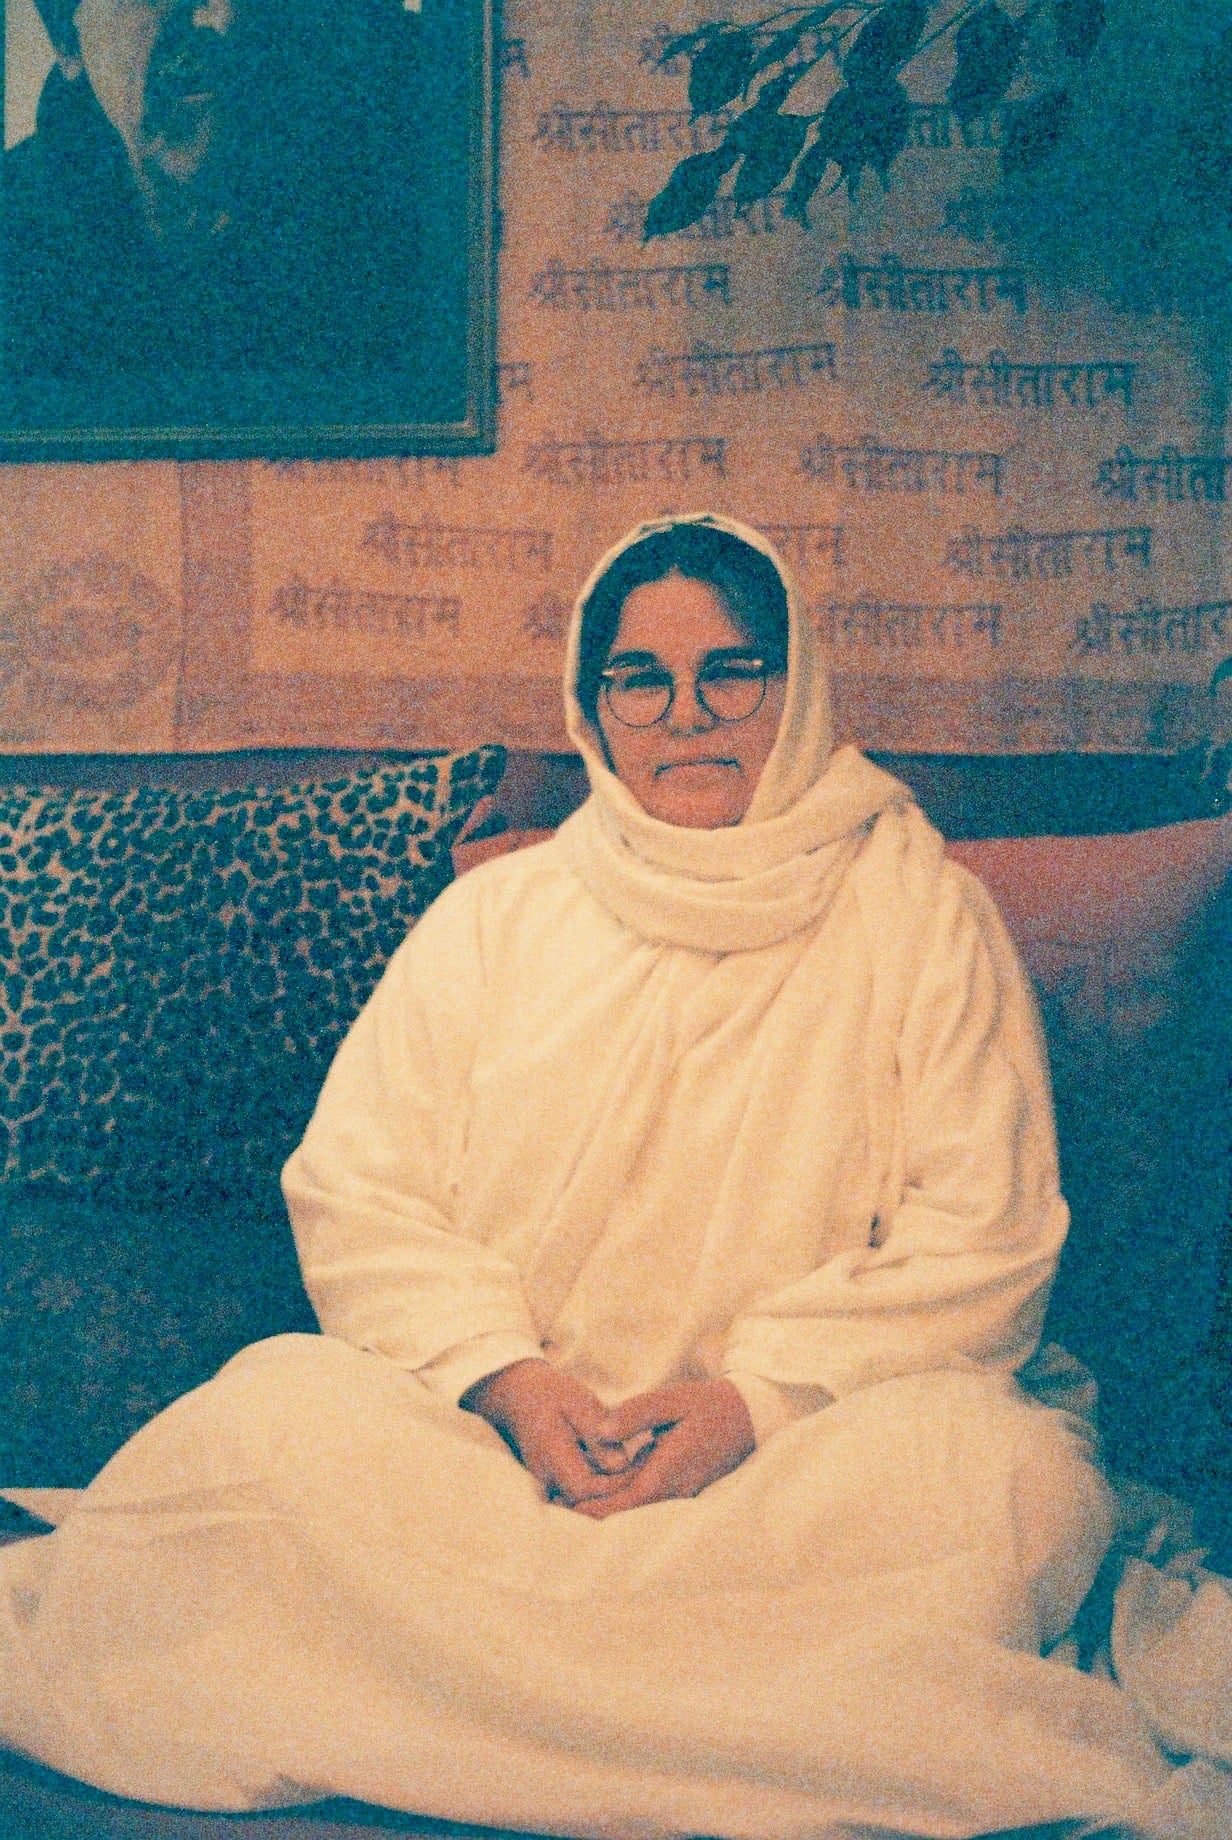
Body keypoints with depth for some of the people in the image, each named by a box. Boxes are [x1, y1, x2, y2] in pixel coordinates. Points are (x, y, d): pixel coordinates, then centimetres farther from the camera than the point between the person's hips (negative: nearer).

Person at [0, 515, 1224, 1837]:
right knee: (276, 1410, -27)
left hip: (803, 1443, 0)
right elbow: (354, 1189, 6)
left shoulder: (921, 915, 7)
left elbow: (983, 1240, -1)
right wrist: (505, 1375, -12)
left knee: (1010, 1469, -33)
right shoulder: (494, 916, 13)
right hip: (493, 1429, 1)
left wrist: (761, 1395, -16)